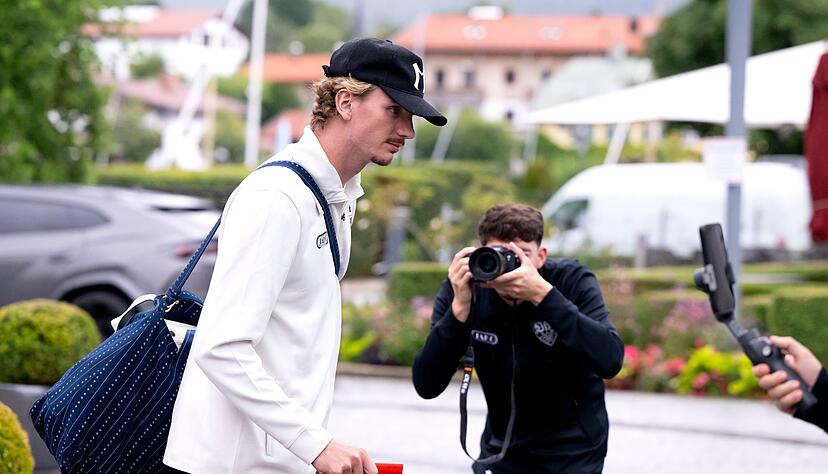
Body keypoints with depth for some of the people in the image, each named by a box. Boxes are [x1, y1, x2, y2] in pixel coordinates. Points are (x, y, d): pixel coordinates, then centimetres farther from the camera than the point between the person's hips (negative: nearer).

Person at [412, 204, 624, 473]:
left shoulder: (572, 281, -15)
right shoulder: (463, 291, -10)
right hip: (502, 450, 2)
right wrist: (460, 307, -29)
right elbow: (427, 386, -18)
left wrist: (542, 295, -35)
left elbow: (610, 361, -30)